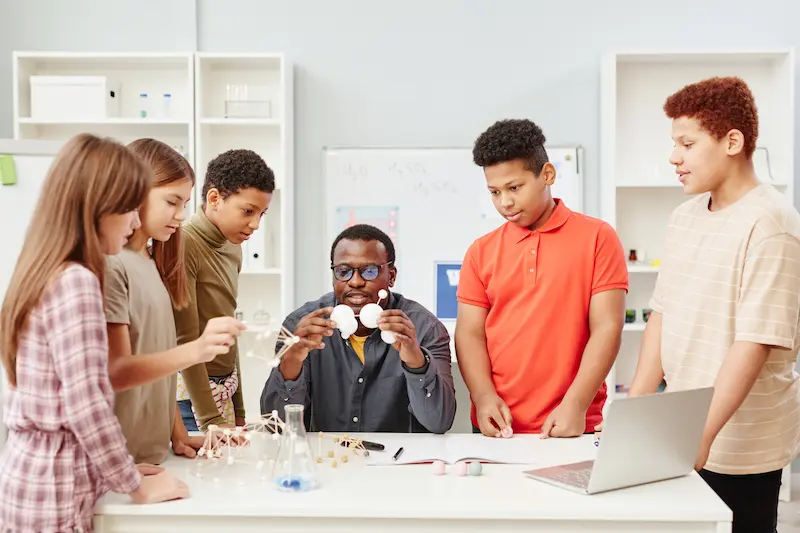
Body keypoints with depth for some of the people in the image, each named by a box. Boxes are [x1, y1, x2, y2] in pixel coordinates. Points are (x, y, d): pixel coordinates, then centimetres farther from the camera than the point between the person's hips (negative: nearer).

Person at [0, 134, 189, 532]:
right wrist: (138, 486, -13)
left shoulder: (46, 274, 9)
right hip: (54, 490, -8)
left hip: (33, 474, 8)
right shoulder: (75, 282, -20)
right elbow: (86, 406, -23)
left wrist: (120, 469, 11)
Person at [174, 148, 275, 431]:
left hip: (224, 393, 8)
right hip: (191, 397, -8)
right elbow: (185, 342, -18)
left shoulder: (232, 248, 11)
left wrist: (239, 412, 16)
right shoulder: (182, 246, -16)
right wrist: (210, 421, -18)